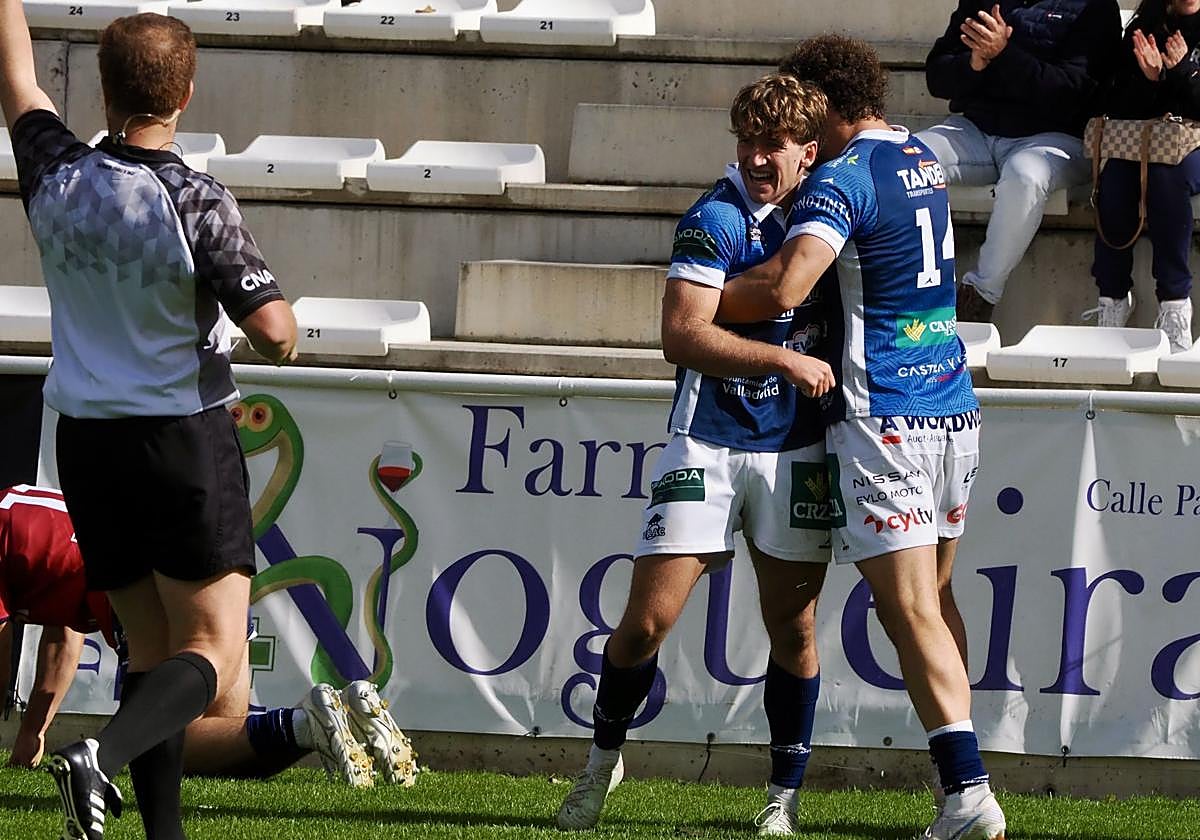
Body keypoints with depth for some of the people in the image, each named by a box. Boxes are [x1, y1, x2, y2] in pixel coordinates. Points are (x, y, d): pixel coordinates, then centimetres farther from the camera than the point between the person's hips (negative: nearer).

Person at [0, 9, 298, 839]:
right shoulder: (198, 205, -17)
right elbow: (274, 331, -21)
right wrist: (284, 316, 2)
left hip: (86, 441, 5)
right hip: (185, 442, -5)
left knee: (151, 651, 13)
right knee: (210, 657, -3)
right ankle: (103, 756, -28)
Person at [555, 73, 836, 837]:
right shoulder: (716, 220, -11)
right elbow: (683, 335, -21)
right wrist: (785, 360, -23)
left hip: (796, 449, 4)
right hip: (707, 444, -4)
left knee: (793, 627, 3)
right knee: (648, 618, -5)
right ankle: (604, 758, 18)